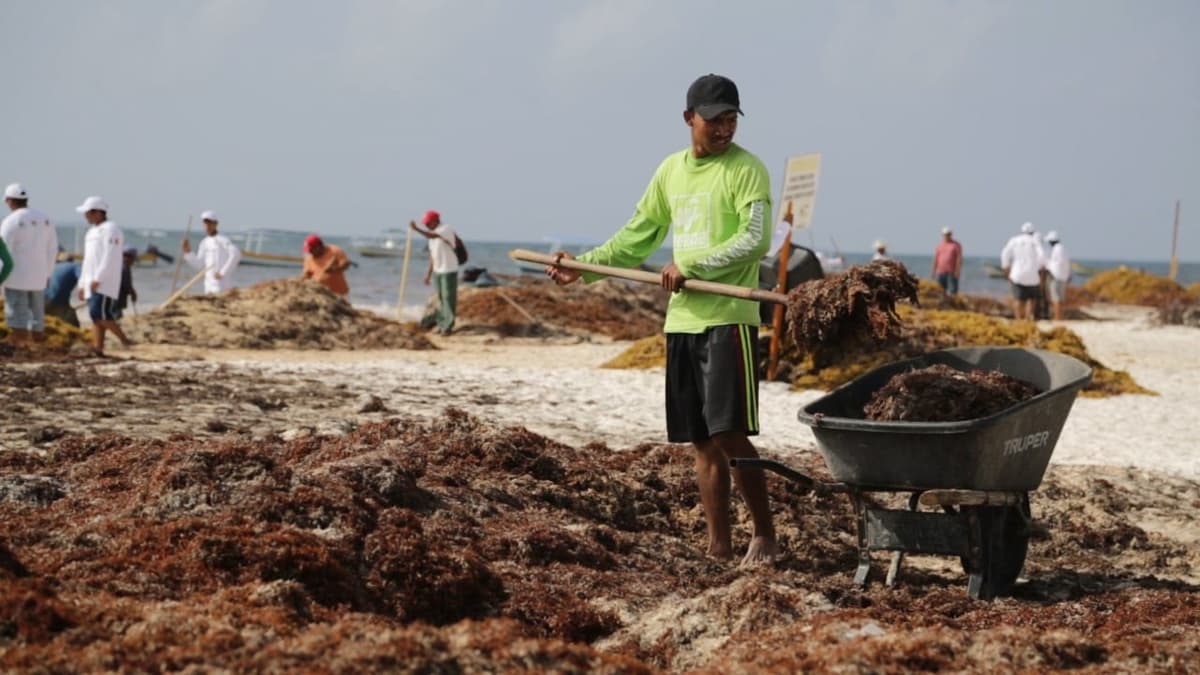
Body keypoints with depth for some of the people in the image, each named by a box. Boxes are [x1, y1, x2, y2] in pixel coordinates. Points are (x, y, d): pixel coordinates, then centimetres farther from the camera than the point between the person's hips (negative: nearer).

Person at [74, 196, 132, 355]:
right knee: (96, 316, 1)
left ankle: (124, 339, -11)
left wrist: (97, 279, -23)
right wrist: (82, 284, 20)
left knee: (99, 313, -19)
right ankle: (98, 348, -4)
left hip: (105, 282, -10)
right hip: (92, 283, 10)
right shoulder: (92, 231, 20)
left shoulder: (110, 230, -10)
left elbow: (110, 258, -19)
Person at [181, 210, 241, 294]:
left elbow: (236, 254, -23)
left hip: (223, 284, -8)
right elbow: (199, 264, 16)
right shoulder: (204, 242, 15)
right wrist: (188, 252, 2)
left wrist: (223, 272, -19)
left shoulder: (222, 240, -9)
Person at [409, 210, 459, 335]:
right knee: (441, 298, 10)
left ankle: (448, 326, -2)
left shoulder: (446, 229, -16)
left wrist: (416, 229, -39)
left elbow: (431, 236, -36)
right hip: (437, 270, 8)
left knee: (448, 298, -5)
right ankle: (442, 323, 16)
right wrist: (429, 273, 15)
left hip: (449, 270, -8)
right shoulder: (433, 233, 10)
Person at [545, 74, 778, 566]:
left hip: (728, 318, -6)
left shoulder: (746, 169, -5)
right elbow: (640, 234, 22)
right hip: (682, 320, 6)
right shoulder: (672, 169, 14)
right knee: (702, 442, 8)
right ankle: (718, 549, 14)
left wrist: (692, 267, -20)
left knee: (730, 434, -12)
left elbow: (755, 239, -16)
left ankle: (764, 535, 2)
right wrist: (585, 265, 15)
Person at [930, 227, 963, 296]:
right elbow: (935, 258, 12)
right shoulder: (939, 245, 13)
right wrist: (933, 271, 7)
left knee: (952, 290, -7)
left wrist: (958, 270, -14)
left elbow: (959, 258, -5)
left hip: (952, 272, -3)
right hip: (941, 272, 3)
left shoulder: (956, 245, 2)